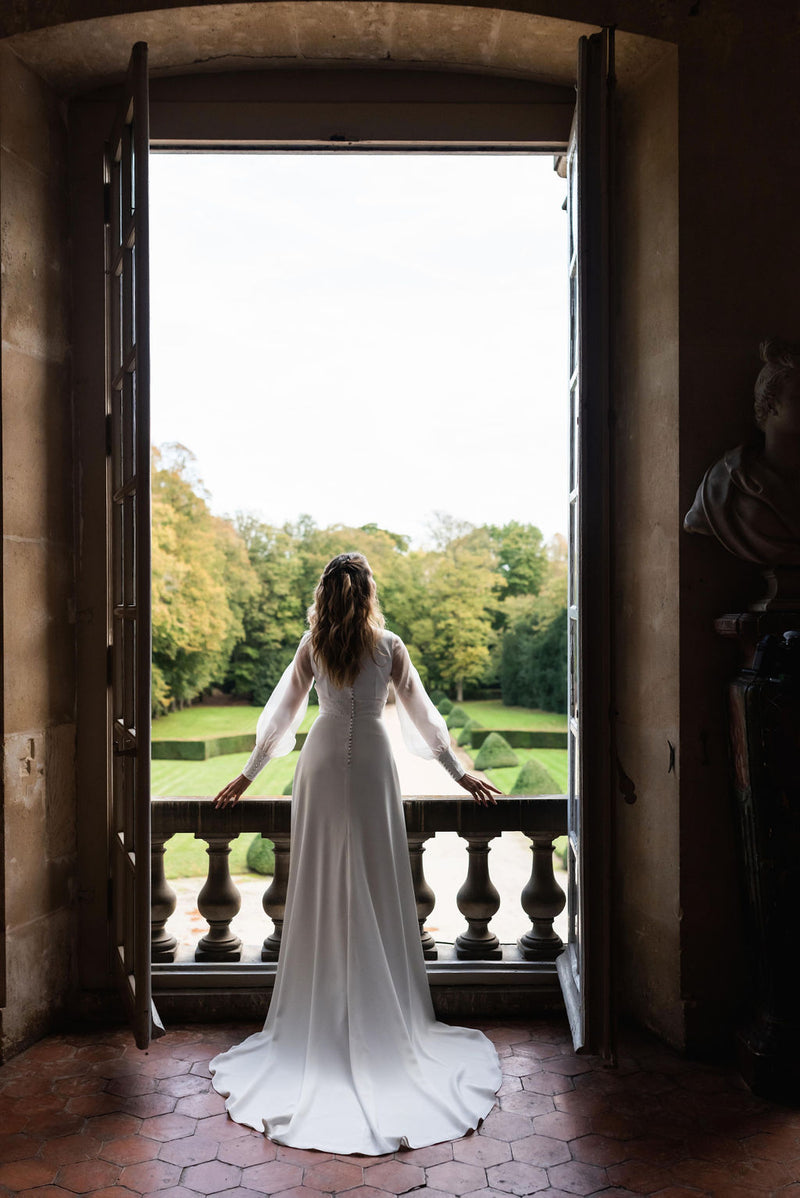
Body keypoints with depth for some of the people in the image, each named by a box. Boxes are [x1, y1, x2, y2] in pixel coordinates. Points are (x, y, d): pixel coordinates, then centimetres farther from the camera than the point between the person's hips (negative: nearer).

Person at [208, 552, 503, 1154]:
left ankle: (318, 1019, 17)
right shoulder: (390, 647, -3)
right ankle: (381, 1017, 13)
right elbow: (422, 715, 2)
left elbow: (282, 712, 5)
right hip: (372, 764, -1)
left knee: (322, 889, 8)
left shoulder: (313, 646, 1)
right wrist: (461, 773, 11)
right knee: (376, 889, 5)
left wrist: (249, 774, 14)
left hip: (322, 762, 2)